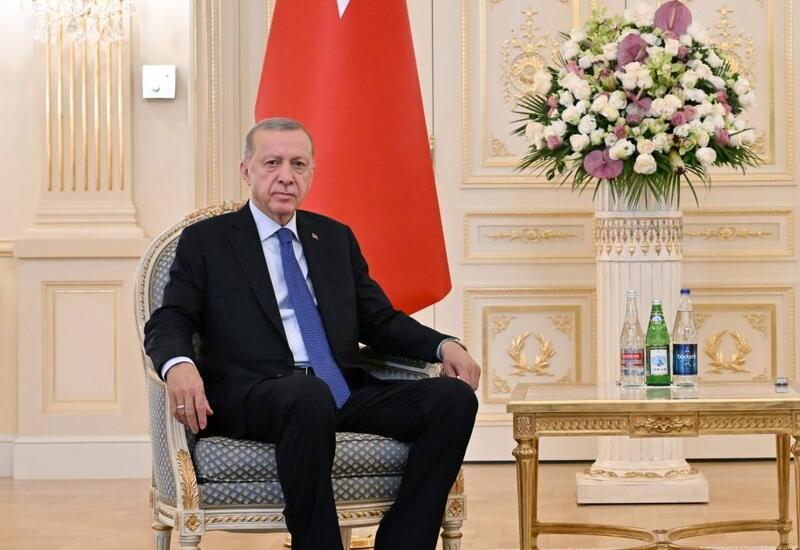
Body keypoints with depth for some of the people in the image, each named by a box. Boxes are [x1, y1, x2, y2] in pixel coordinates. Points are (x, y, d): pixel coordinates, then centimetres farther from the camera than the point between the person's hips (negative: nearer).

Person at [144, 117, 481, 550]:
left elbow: (380, 322, 22)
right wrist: (179, 365, -22)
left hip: (343, 393, 5)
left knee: (455, 398, -20)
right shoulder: (206, 241, 12)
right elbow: (167, 323, 3)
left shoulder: (337, 238, 24)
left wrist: (444, 346, 2)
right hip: (251, 397, -5)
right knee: (309, 395, -40)